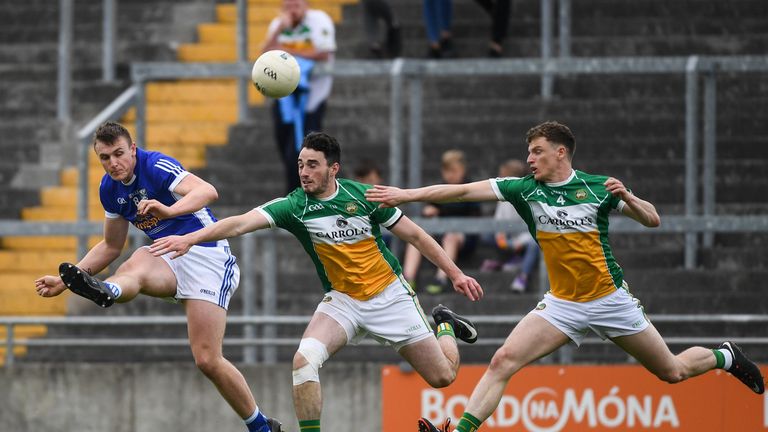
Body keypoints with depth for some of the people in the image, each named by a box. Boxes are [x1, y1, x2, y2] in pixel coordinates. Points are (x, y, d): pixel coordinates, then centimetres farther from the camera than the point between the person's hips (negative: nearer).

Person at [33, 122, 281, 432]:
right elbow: (111, 246, 25)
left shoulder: (156, 166, -14)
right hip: (168, 257, 6)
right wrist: (64, 282, 16)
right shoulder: (110, 188, 10)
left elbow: (208, 191, -31)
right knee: (134, 268, -32)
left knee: (207, 360, -14)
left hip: (205, 253, -6)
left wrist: (168, 210, -50)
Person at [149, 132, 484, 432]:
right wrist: (190, 238, -38)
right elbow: (242, 223, -25)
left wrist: (455, 274, 0)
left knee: (442, 377, 4)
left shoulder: (363, 196, -12)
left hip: (389, 295, 0)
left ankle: (444, 326, 38)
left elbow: (414, 235, -1)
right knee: (304, 360, -28)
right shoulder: (294, 207, -12)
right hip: (342, 301, 1)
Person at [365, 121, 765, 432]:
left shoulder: (597, 187, -7)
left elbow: (653, 220, -1)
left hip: (610, 299, -2)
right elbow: (464, 191, -10)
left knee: (672, 372, 8)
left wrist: (626, 196, -21)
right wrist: (406, 194, -16)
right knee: (503, 361, -18)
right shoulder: (525, 189, -3)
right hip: (563, 305, 2)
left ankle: (725, 356, 38)